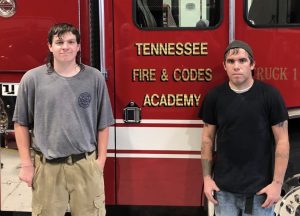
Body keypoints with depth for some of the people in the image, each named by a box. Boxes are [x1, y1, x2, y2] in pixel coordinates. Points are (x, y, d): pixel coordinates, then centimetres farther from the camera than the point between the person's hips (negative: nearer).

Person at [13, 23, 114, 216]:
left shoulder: (94, 78, 2)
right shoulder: (32, 79, -1)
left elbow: (103, 124, 5)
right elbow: (22, 123, 3)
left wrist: (100, 160, 1)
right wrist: (26, 164, 0)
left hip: (85, 164, 1)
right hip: (46, 165, 0)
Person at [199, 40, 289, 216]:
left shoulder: (270, 95, -6)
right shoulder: (214, 97, 0)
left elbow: (282, 140, -5)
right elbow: (208, 138, 6)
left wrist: (277, 183, -9)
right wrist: (207, 178, 2)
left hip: (259, 189, -2)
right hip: (223, 188, 2)